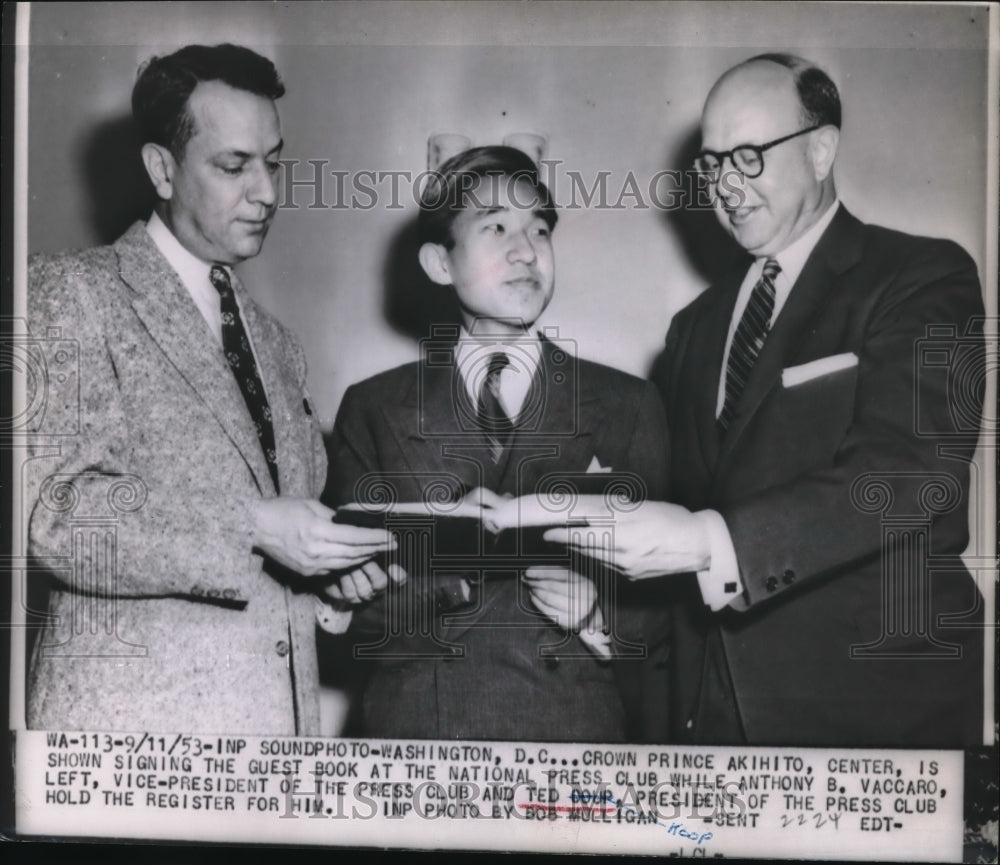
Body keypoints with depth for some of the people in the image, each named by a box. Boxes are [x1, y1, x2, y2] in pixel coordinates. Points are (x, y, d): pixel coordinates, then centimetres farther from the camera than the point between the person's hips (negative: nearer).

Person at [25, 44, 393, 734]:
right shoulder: (75, 290, -3)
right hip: (131, 720, -5)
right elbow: (53, 511, -13)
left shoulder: (276, 344, 18)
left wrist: (337, 565, 4)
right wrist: (250, 530, -20)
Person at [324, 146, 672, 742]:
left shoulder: (628, 407, 7)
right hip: (415, 727, -1)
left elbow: (667, 601, 6)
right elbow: (350, 614, 1)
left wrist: (600, 618, -12)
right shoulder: (372, 411, 6)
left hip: (578, 735, 1)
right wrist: (447, 567, -14)